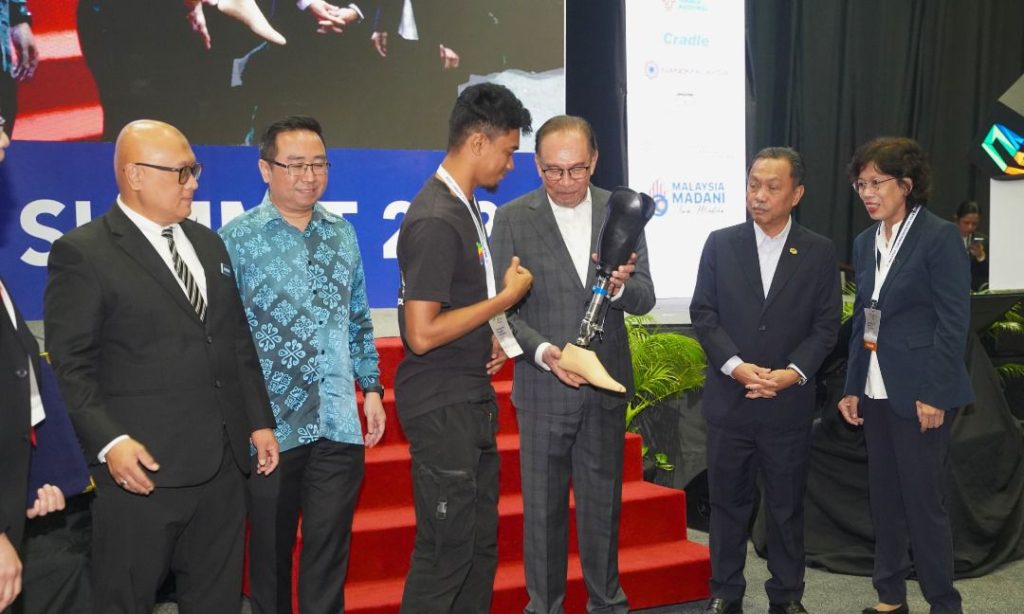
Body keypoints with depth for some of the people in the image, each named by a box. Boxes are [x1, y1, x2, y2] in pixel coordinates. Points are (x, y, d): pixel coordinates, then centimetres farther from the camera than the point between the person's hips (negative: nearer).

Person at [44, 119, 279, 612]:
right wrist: (109, 442, -21)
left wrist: (259, 420, 14)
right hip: (142, 467, -6)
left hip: (221, 463, 6)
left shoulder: (208, 243, 15)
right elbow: (69, 366, -10)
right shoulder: (82, 253, -6)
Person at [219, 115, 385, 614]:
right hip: (270, 426, -3)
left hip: (339, 424, 3)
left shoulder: (343, 235, 9)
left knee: (330, 552, 9)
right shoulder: (237, 239, -5)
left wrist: (371, 387, 11)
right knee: (270, 551, 14)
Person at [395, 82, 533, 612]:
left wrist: (489, 338, 5)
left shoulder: (464, 206, 10)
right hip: (442, 405, -9)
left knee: (481, 539, 17)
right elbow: (422, 334, -23)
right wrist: (507, 297, -16)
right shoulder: (436, 220, -20)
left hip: (472, 398, 9)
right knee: (447, 548, 1)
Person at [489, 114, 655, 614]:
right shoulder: (512, 219, -6)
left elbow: (644, 299, -2)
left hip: (607, 386, 2)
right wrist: (542, 351, -23)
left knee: (603, 502, 17)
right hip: (544, 390, -2)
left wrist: (619, 287, -24)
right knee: (543, 507, 11)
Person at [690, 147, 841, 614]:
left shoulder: (820, 252, 2)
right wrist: (736, 365, -14)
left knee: (787, 505, 11)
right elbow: (703, 313, -1)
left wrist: (793, 372, -14)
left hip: (789, 403, 0)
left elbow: (826, 325, 1)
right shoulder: (720, 244, 3)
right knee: (728, 501, 9)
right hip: (729, 398, 0)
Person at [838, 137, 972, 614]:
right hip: (876, 391, 7)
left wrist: (934, 394, -16)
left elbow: (954, 321, -12)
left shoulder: (939, 237, -9)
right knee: (884, 497, 13)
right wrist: (852, 388, 8)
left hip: (918, 391, -7)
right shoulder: (865, 242, 11)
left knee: (923, 501, 0)